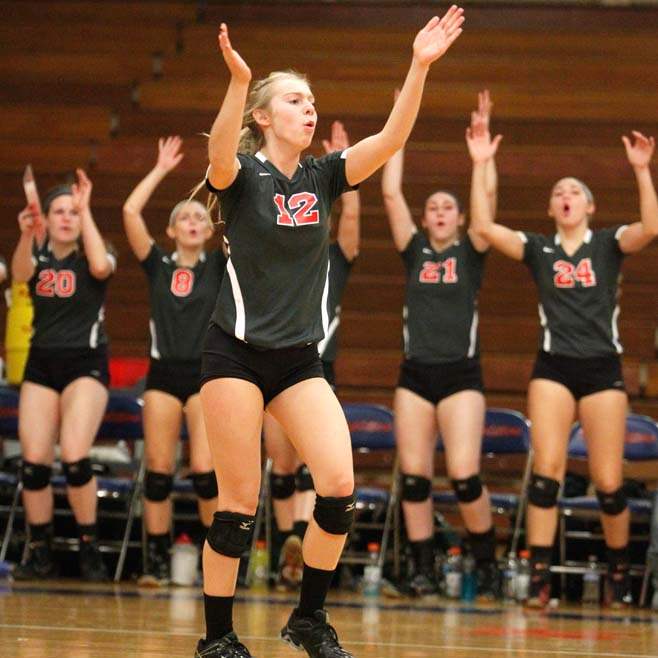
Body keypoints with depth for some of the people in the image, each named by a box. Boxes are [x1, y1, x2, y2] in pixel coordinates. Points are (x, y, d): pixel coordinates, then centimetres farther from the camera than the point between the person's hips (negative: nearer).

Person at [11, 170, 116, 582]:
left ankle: (89, 548, -4)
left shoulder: (91, 255, 2)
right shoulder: (37, 256, 8)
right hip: (41, 366, 3)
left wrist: (86, 209, -20)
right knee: (34, 463, -4)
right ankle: (40, 554, 6)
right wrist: (26, 235, -36)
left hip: (85, 365, -3)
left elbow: (101, 266, -24)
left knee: (75, 458, -18)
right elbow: (21, 274, -16)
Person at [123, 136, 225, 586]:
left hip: (208, 375, -2)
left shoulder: (219, 266, 7)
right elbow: (131, 212, 0)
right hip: (164, 374, 2)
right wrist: (161, 170, 6)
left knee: (205, 470, -11)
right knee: (158, 471, 0)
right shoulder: (158, 266, 9)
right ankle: (157, 560, 7)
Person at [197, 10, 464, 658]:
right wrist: (238, 81, -48)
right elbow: (219, 155, -31)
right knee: (239, 504, -4)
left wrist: (420, 67, -18)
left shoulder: (322, 177, 6)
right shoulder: (241, 174, -7)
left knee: (339, 488, -9)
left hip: (299, 360, 5)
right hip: (236, 354, -5)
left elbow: (390, 138, -5)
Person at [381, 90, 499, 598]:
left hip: (461, 375, -3)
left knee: (465, 476, -12)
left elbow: (488, 195, -6)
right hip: (415, 375, 3)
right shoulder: (415, 252, 11)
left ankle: (487, 563, 4)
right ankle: (423, 571, 8)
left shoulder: (470, 253, 5)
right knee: (414, 478, -1)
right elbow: (391, 195, 5)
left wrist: (482, 139, -8)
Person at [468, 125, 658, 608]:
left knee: (608, 482, -1)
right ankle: (539, 576, -12)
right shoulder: (539, 250, 8)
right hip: (553, 369, 1)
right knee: (547, 471, -11)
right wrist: (480, 166, -9)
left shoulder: (609, 244, 4)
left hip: (602, 369, -1)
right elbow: (484, 227, -4)